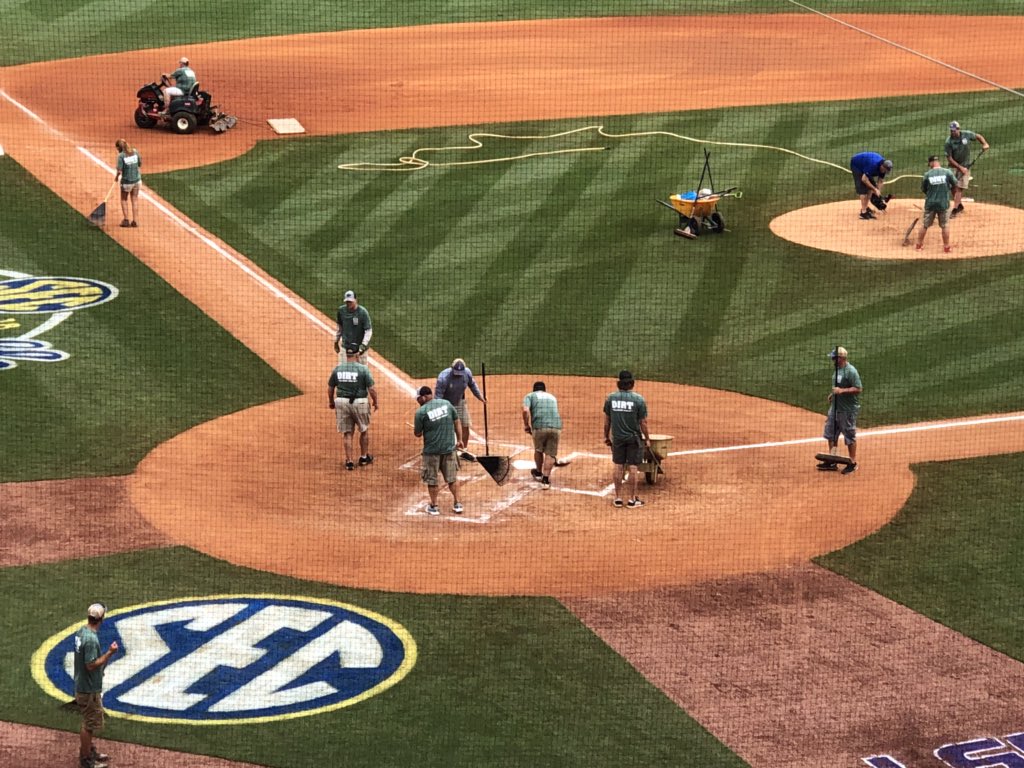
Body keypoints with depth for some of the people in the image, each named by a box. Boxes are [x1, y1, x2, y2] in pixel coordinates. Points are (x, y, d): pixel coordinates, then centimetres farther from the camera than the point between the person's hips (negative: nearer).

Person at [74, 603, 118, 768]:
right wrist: (109, 653, -22)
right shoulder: (91, 639, -27)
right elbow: (91, 665, -26)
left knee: (88, 722, 24)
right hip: (89, 690, -10)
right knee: (91, 724, 2)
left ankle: (89, 751, 37)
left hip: (81, 685, 10)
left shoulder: (81, 632, 3)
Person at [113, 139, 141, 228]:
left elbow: (119, 171, -18)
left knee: (124, 200, 17)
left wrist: (116, 177, 1)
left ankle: (126, 220, 13)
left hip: (126, 181, -4)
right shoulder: (135, 151, -3)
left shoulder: (121, 155, -17)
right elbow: (140, 164, 4)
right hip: (137, 179, 4)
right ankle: (135, 221, 15)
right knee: (135, 199, 15)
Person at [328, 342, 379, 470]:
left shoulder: (337, 369, -2)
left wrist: (331, 402, 24)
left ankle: (349, 461, 9)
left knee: (346, 433, 11)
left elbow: (330, 388, 7)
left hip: (341, 402, 2)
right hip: (360, 402, -2)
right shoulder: (363, 369, -12)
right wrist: (375, 402, 5)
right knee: (364, 430, 19)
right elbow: (372, 389, -12)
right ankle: (364, 457, 29)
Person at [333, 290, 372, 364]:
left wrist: (364, 345, -26)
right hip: (345, 346, 4)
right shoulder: (341, 310, -1)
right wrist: (336, 341, 18)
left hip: (359, 346, -4)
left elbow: (369, 330, -15)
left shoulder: (363, 312, -16)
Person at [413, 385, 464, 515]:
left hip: (432, 450, -3)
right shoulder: (446, 403, -2)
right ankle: (457, 504, 16)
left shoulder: (421, 412, -13)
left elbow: (418, 433, -5)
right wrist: (458, 440, 17)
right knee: (452, 477, 15)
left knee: (432, 480, 12)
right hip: (449, 447, 3)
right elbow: (456, 422, 6)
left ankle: (433, 506, 19)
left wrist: (415, 429, 18)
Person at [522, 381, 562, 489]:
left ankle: (539, 473, 41)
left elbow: (525, 410, -4)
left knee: (538, 450, 23)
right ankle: (545, 479, -4)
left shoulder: (530, 396, 14)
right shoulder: (552, 397, 27)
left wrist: (526, 426, 5)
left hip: (539, 427, -1)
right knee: (550, 454, 7)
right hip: (556, 427, 1)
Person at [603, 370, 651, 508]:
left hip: (617, 438, 3)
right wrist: (647, 439, 3)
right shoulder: (638, 400, -11)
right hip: (634, 438, -3)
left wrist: (606, 436, 15)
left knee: (618, 467, 10)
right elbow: (643, 422, -8)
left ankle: (618, 498, 12)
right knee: (633, 468, 3)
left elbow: (607, 420, 4)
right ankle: (632, 499, 6)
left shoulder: (610, 398, -3)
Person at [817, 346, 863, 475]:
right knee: (831, 433, 15)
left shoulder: (851, 371, -19)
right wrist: (833, 394, 9)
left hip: (848, 409, -10)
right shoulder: (838, 369, 10)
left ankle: (853, 463, 12)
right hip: (835, 407, 10)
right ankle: (832, 462, 25)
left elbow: (858, 389, -22)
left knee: (849, 435, 1)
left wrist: (842, 391, -27)